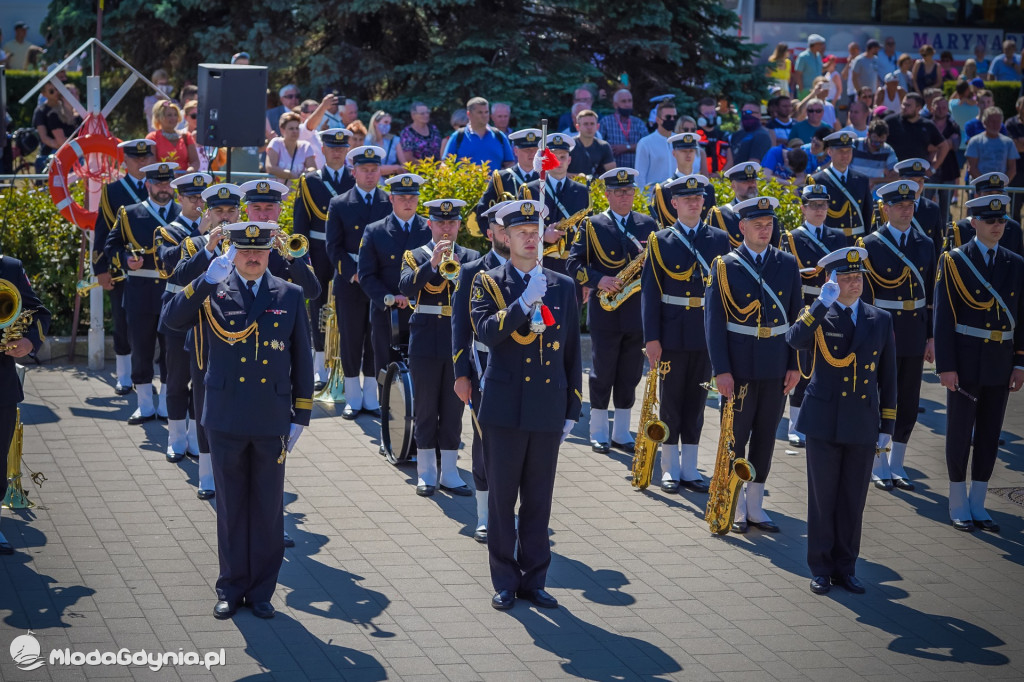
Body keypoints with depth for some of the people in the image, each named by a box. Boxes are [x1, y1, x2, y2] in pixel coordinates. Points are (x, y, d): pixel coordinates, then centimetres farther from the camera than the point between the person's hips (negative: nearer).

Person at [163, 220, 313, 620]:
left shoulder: (289, 296, 4)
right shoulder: (213, 291, 0)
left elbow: (302, 359, 6)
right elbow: (174, 319, -18)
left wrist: (300, 417, 3)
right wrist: (206, 280, -29)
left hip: (272, 422, 1)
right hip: (226, 419, -1)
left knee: (268, 509, 6)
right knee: (231, 507, 8)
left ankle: (261, 591, 17)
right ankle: (232, 589, 19)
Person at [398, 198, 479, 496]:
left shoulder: (471, 257, 9)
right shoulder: (415, 255, 5)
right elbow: (406, 286, -14)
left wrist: (457, 269, -23)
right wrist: (432, 264, -25)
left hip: (459, 340, 2)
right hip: (426, 340, -2)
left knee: (454, 409, 5)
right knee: (425, 408, 4)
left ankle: (449, 473, 11)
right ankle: (426, 473, 11)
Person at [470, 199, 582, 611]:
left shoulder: (563, 287, 9)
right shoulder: (488, 283, 2)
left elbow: (572, 353, 11)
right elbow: (487, 332, -17)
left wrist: (572, 411, 8)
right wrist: (525, 301, -24)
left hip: (548, 411, 2)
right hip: (505, 410, -2)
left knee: (539, 500, 7)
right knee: (502, 498, 3)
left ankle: (533, 580, 16)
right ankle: (505, 581, 13)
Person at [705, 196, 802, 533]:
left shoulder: (787, 264, 5)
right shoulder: (725, 266, -5)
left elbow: (796, 317, 8)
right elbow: (714, 320, -6)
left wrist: (795, 365, 1)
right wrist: (721, 370, -12)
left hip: (776, 366, 3)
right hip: (739, 365, -3)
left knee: (766, 436, 9)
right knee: (736, 435, 3)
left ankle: (755, 505, 19)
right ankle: (736, 508, 14)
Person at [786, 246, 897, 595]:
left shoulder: (881, 320, 7)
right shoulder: (818, 317, -2)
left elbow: (887, 377, 10)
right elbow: (794, 339, -25)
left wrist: (887, 425, 8)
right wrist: (822, 304, -31)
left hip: (863, 425, 2)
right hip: (824, 422, -2)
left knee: (853, 500, 8)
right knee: (822, 498, 5)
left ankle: (845, 567, 19)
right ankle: (821, 569, 15)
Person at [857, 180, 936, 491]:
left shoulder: (925, 245, 7)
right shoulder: (871, 245, -6)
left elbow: (930, 294, 10)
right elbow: (862, 294, -6)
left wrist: (931, 337, 7)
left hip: (915, 336, 4)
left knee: (909, 403, 8)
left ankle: (896, 465, 20)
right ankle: (879, 467, 15)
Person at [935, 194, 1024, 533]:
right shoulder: (955, 262, -5)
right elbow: (943, 317, -8)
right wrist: (945, 366, -13)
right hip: (966, 362, -4)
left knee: (990, 434, 9)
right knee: (960, 433, 3)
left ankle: (978, 504, 19)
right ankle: (958, 504, 15)